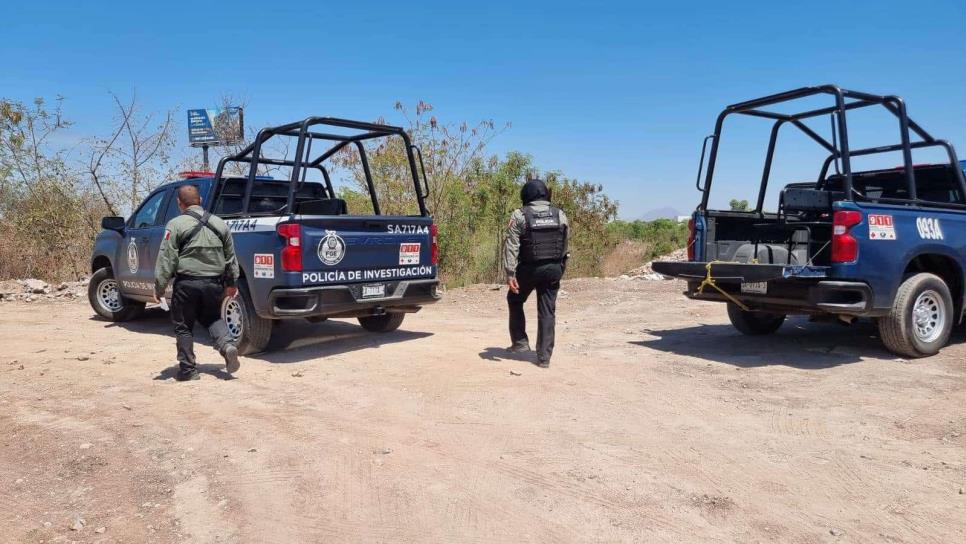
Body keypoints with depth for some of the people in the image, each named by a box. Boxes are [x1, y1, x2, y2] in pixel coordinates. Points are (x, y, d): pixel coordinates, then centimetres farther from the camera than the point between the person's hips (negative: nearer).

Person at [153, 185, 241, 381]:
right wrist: (232, 283, 25)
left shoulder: (176, 224, -7)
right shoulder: (219, 224, 8)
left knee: (183, 326, 10)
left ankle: (188, 369, 14)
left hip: (187, 283, -4)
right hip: (214, 283, 4)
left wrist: (159, 287, -3)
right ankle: (227, 344, -2)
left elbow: (166, 259, -9)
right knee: (213, 318, 23)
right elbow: (231, 257, 15)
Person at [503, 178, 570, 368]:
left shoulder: (520, 215, -6)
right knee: (548, 312, 7)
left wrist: (510, 273, -13)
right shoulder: (560, 215, 4)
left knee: (515, 300, 22)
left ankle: (520, 342, 22)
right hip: (553, 269, 3)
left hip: (529, 269, -2)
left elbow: (511, 246, -12)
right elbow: (564, 246, 8)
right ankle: (544, 356, 7)